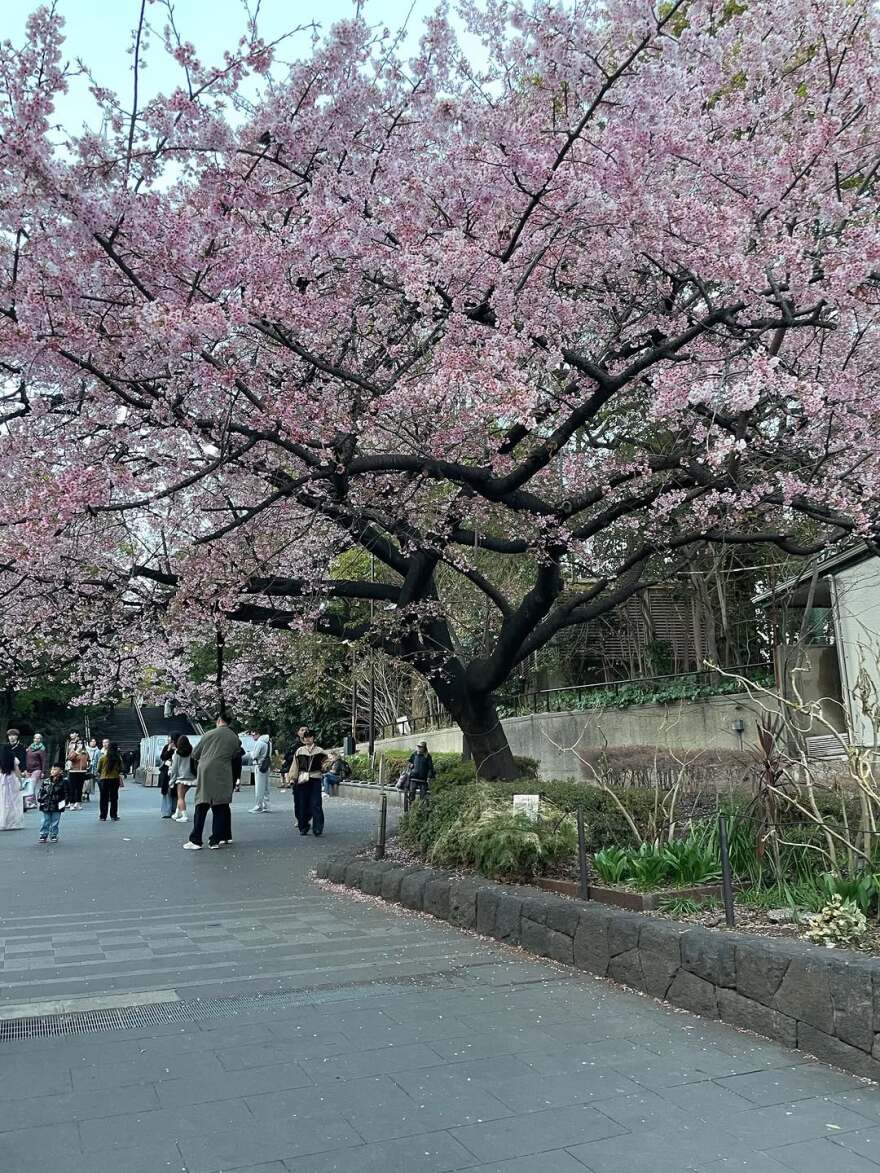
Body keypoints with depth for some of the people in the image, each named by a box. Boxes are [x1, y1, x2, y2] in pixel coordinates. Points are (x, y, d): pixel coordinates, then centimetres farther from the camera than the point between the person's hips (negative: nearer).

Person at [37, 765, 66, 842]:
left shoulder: (62, 782, -6)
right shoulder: (46, 782, 2)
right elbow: (41, 791, 7)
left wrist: (64, 802, -11)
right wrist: (39, 800, 1)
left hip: (57, 807, -2)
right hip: (46, 806, 2)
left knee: (55, 822, 7)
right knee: (45, 821, 8)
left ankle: (53, 836, 17)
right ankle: (43, 836, 16)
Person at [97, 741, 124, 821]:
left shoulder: (102, 757, -7)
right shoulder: (118, 758, -4)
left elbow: (99, 770, 0)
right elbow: (121, 769, 4)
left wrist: (99, 776, 18)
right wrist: (120, 780, 18)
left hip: (104, 779, -1)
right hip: (115, 779, 1)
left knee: (104, 799, 9)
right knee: (114, 798, 8)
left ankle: (103, 816, 12)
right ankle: (113, 816, 9)